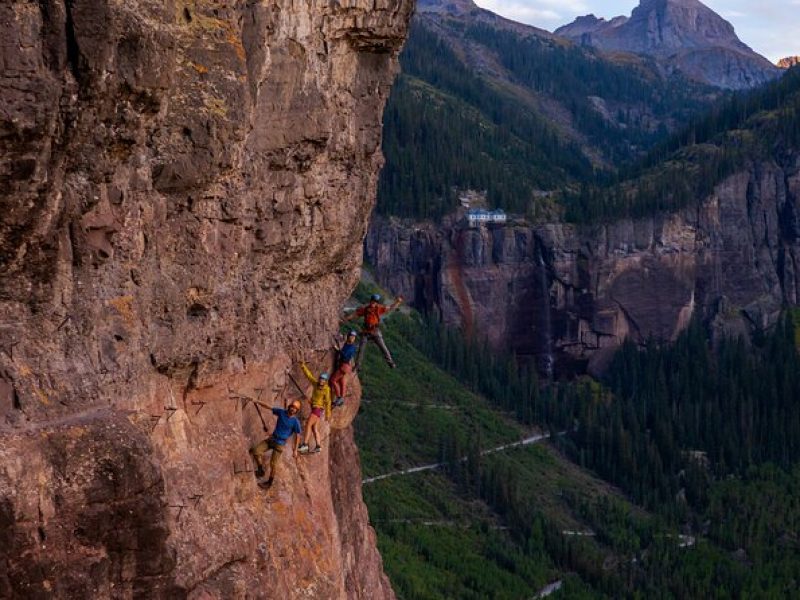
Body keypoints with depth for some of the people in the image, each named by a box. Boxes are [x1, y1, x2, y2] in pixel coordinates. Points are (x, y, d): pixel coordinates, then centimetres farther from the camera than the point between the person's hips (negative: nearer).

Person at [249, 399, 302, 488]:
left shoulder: (295, 421, -13)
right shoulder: (281, 412, -2)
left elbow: (297, 436, -8)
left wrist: (295, 450, -7)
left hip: (280, 443, -5)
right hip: (271, 439, 5)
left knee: (274, 464, -3)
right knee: (255, 451, -7)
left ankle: (269, 482, 19)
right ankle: (260, 471, 12)